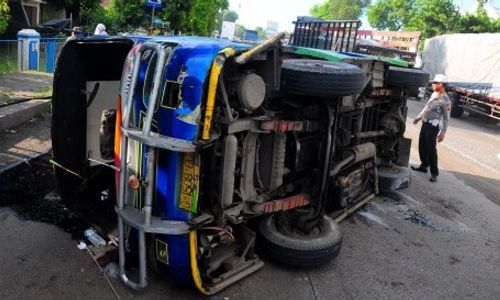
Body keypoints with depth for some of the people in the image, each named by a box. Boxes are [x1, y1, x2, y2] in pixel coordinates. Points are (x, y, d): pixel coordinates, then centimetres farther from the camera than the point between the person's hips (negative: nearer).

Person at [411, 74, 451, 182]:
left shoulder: (445, 100, -16)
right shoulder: (434, 94, 8)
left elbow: (446, 118, -16)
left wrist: (442, 133, -18)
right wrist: (419, 117, 30)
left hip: (433, 126, -8)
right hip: (425, 123, 8)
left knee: (431, 149, -6)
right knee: (422, 146, 15)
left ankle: (434, 173, 2)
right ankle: (424, 165, 31)